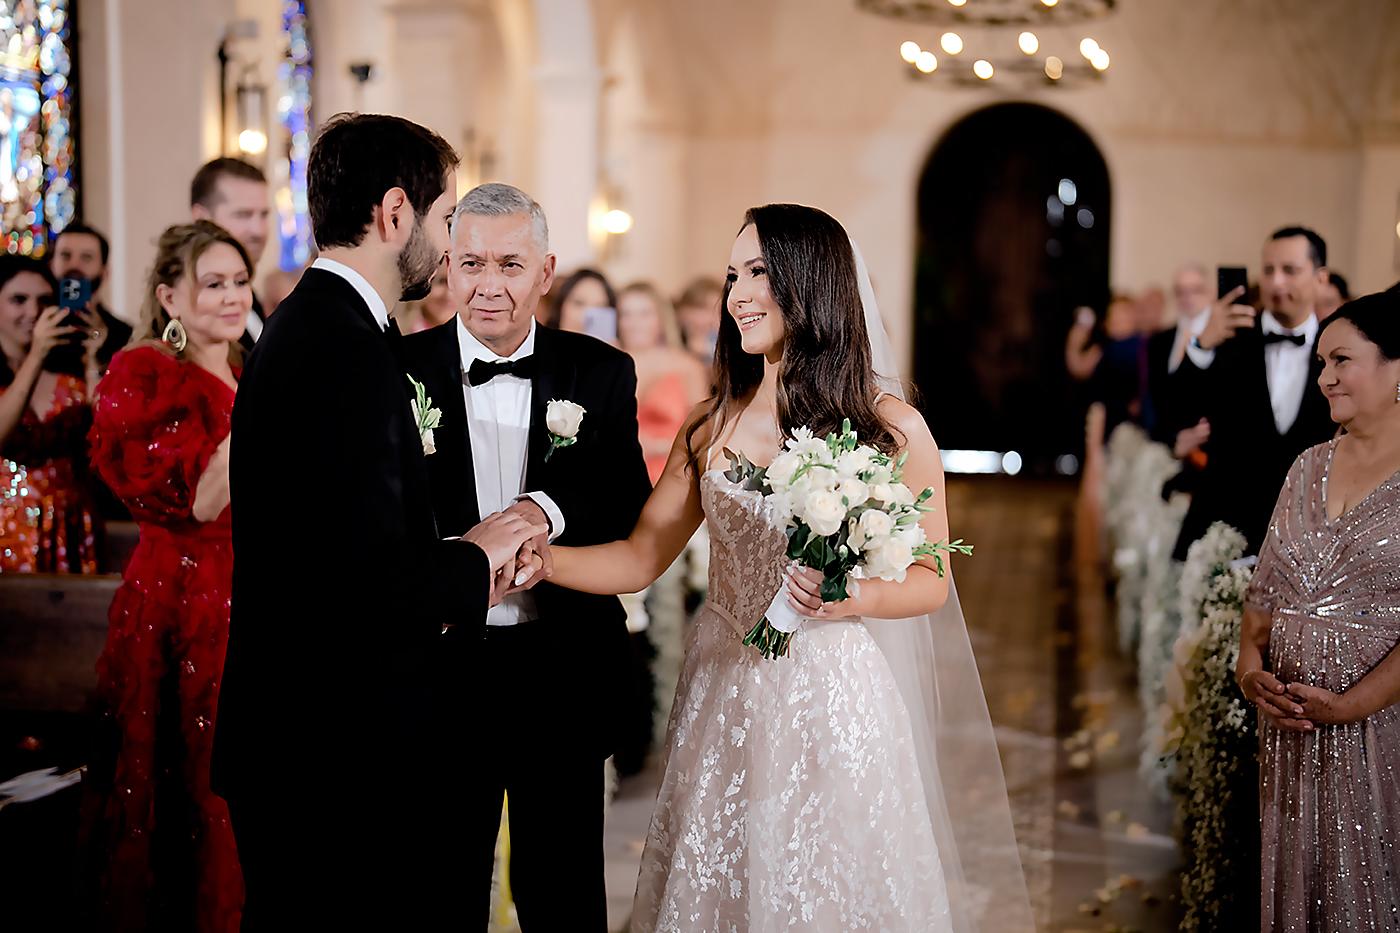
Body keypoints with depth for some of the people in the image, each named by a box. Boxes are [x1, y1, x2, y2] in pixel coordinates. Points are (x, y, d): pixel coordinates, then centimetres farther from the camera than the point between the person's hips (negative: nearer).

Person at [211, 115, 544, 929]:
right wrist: (473, 561, -9)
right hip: (341, 762, -10)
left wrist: (456, 564, 4)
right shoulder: (348, 352, -21)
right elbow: (372, 585, -27)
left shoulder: (308, 326, 11)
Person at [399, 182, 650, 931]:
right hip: (440, 667, -1)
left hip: (563, 673, 1)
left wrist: (545, 509, -30)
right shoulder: (399, 370, -3)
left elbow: (632, 505, -10)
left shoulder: (601, 374, 1)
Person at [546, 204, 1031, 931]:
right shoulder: (712, 426, 4)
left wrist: (854, 598, -19)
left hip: (832, 701, -3)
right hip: (723, 699, 3)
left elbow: (930, 580, 0)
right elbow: (640, 558, 0)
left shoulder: (893, 429, -6)